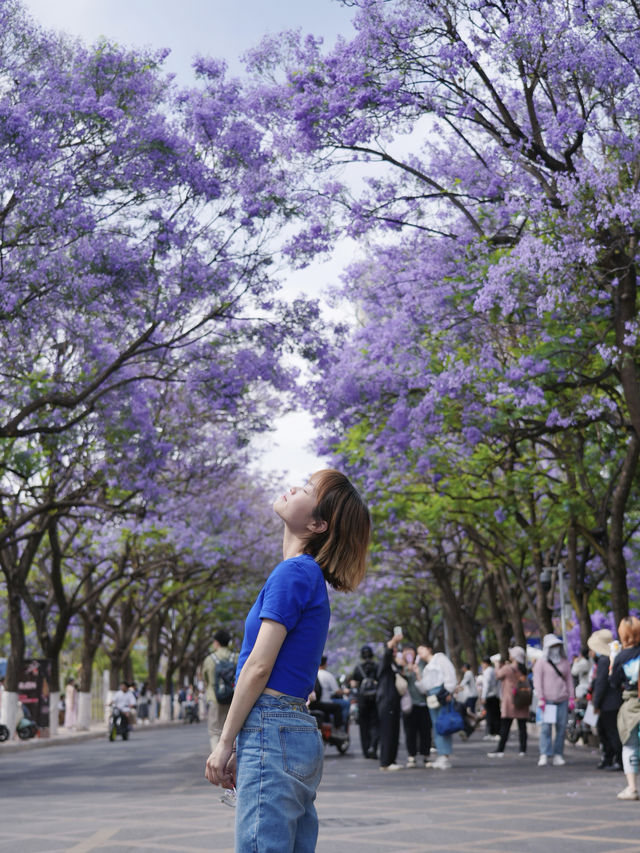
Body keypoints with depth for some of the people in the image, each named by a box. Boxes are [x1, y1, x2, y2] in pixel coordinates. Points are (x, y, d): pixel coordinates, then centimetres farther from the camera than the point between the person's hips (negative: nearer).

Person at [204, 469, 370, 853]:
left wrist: (225, 743, -7)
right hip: (302, 734, 9)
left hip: (274, 734, -9)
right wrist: (243, 749, 20)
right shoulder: (313, 577, 18)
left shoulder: (295, 572, -10)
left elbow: (259, 667, -13)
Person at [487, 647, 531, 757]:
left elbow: (498, 676, 1)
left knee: (504, 727, -1)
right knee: (522, 726, 6)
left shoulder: (507, 668, -13)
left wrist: (503, 665, 15)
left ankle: (500, 750, 0)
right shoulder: (523, 669, 5)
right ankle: (523, 750, 6)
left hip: (510, 700, -5)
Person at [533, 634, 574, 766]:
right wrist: (540, 698, -7)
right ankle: (544, 755, -10)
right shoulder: (541, 662, 5)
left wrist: (571, 698, 9)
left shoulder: (565, 662, 15)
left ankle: (557, 754, 6)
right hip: (547, 700, -3)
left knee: (562, 727, 0)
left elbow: (569, 680, 17)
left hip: (563, 700, 3)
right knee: (546, 727, -10)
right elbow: (537, 681, 1)